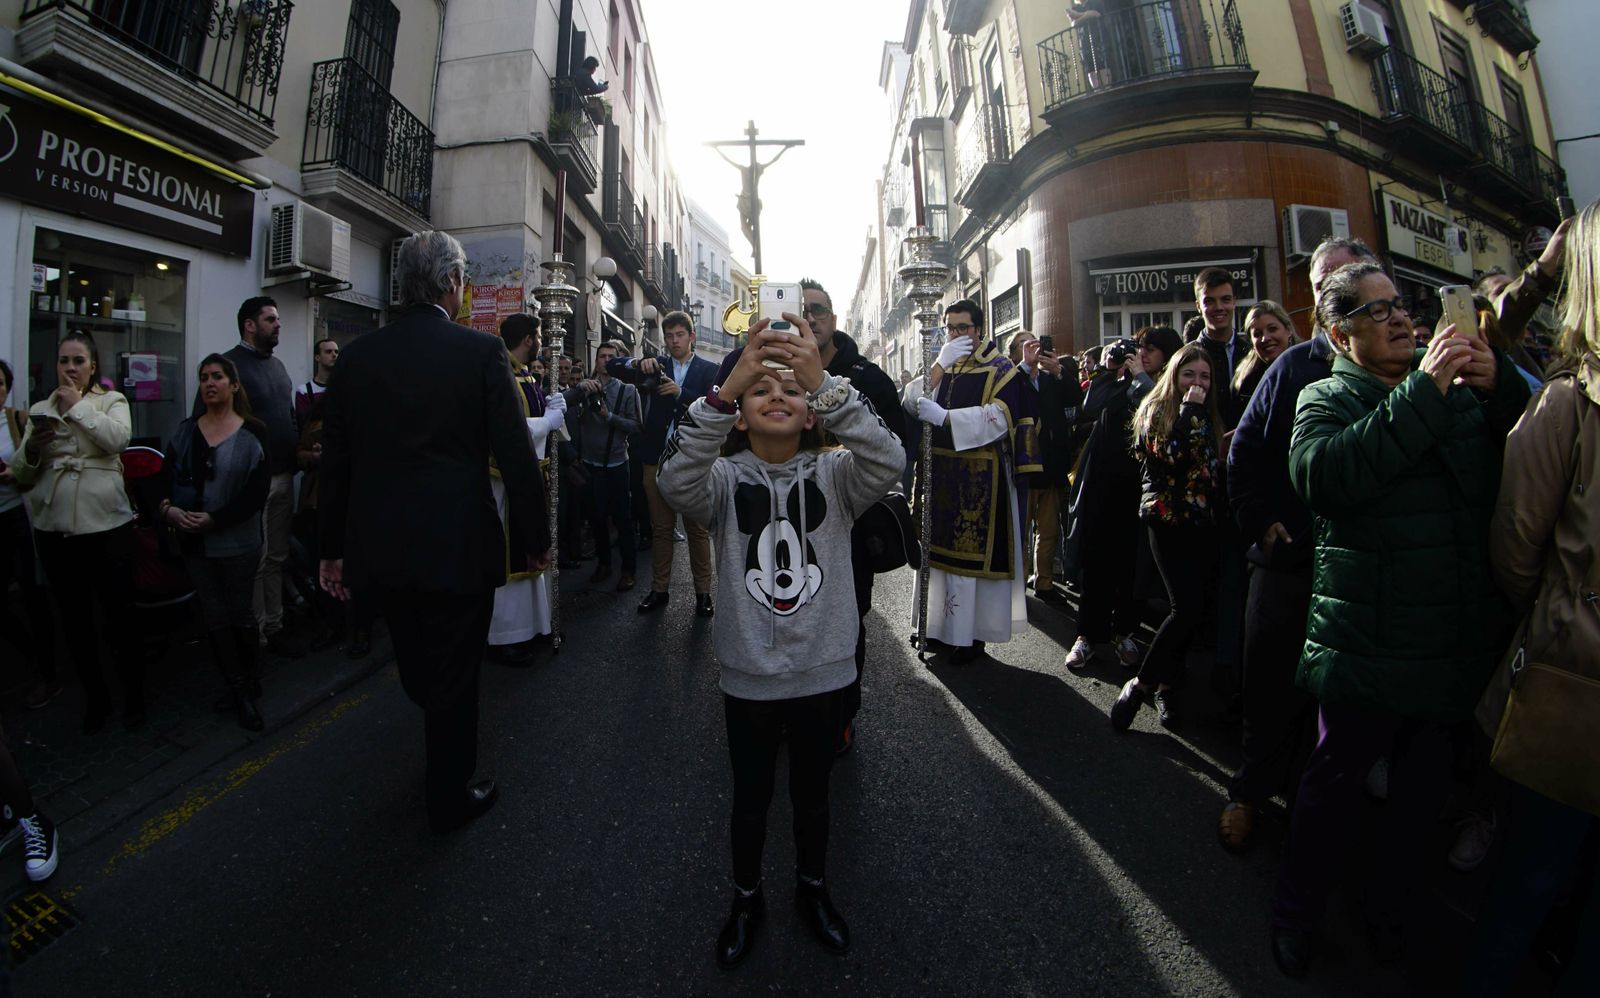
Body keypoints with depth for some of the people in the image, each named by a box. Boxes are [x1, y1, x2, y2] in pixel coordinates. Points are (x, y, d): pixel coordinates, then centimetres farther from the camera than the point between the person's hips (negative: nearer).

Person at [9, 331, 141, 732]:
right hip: (54, 529, 4)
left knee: (119, 616, 2)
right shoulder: (40, 409, 11)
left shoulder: (112, 401, 4)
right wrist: (32, 449, -11)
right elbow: (21, 475, 8)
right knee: (75, 618, 12)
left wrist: (77, 405, -9)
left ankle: (134, 694, 18)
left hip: (106, 524, -4)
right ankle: (96, 696, 26)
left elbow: (118, 439, -18)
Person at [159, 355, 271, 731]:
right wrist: (168, 508, -14)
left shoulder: (252, 432, -6)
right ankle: (243, 692, 17)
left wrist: (214, 519, -18)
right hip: (195, 541, 4)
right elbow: (166, 477, 5)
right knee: (214, 616, 7)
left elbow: (257, 491, -12)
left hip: (237, 541, -4)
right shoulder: (186, 431, 7)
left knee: (239, 612, 7)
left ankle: (248, 681, 28)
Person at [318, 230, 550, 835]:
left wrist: (331, 548, 15)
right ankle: (450, 799, 29)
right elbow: (515, 456, -14)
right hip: (457, 546, -5)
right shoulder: (482, 353, -12)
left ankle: (447, 760, 49)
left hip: (379, 547, 5)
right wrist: (538, 537, -3)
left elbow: (334, 462, 6)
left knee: (416, 667, 25)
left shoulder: (357, 356, 1)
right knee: (455, 678, 12)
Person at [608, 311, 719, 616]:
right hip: (656, 459, 3)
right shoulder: (655, 367, 12)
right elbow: (612, 365, 5)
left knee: (697, 528, 4)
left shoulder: (708, 370, 4)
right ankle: (659, 589, 21)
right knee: (660, 527, 11)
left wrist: (681, 393, -20)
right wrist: (639, 364, -14)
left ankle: (703, 592, 12)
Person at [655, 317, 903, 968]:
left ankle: (813, 890, 50)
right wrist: (727, 386, -39)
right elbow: (676, 483, -29)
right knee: (750, 798, 20)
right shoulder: (725, 479, -7)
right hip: (749, 673, 0)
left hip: (823, 670, 1)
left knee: (813, 795, 23)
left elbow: (887, 463, -27)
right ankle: (746, 899, 47)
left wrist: (826, 382, -38)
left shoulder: (835, 474, -6)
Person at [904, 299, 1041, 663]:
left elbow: (999, 418, -15)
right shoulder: (943, 367, 17)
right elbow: (915, 405, 2)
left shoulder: (999, 370, -1)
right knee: (941, 548, 7)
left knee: (973, 551, -2)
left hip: (979, 479, -5)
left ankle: (971, 633, 7)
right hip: (940, 474, 5)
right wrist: (940, 364, -10)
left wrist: (943, 417, -20)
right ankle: (940, 623, 18)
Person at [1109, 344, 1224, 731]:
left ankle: (1164, 685, 17)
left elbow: (1216, 470, 20)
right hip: (1168, 519, -6)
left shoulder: (1210, 418, 17)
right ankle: (1142, 683, -4)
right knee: (1187, 607, -16)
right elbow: (1169, 456, -18)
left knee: (1188, 608, 5)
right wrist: (1189, 411, -15)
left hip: (1202, 523, 6)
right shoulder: (1156, 411, -1)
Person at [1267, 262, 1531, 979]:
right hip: (1369, 642, -5)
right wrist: (1423, 395, -23)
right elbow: (1320, 474, -24)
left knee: (1427, 785, 18)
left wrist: (1503, 388, -6)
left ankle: (1387, 905, 39)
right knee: (1336, 777, 6)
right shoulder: (1327, 399, -3)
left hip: (1458, 641, 6)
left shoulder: (1459, 389, 14)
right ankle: (1296, 914, 25)